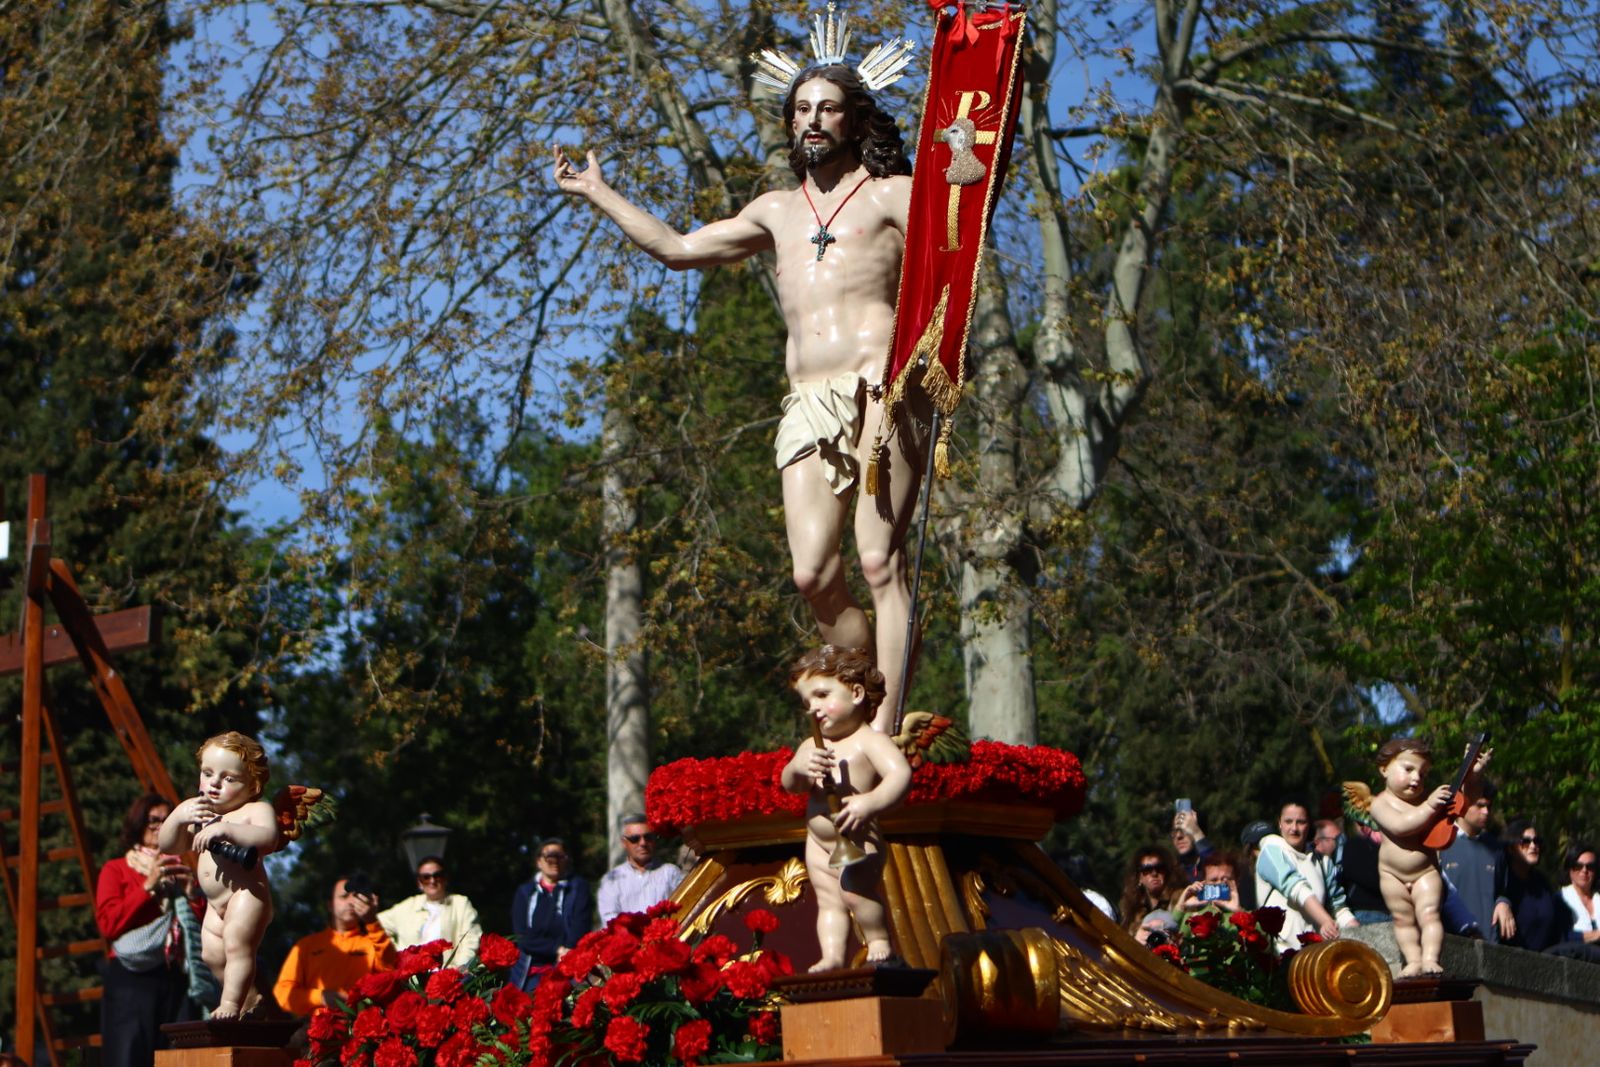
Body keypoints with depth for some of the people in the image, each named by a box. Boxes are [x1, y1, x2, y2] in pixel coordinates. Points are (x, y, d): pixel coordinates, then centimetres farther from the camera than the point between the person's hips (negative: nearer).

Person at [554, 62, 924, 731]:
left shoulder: (892, 194, 13)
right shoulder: (778, 211, 29)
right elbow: (679, 250, 35)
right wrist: (598, 193, 36)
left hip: (881, 387, -5)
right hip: (807, 402, 5)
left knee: (880, 563, -14)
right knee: (813, 576, -10)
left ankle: (883, 730, -16)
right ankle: (866, 702, 3)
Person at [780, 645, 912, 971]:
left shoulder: (869, 741, -10)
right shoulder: (812, 746, 12)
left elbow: (900, 773, -24)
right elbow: (788, 784, 5)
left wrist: (868, 803, -40)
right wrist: (799, 767, -19)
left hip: (857, 841, -7)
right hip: (818, 845, 7)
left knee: (854, 889, -22)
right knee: (828, 901, 4)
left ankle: (879, 941, -9)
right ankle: (832, 956, 4)